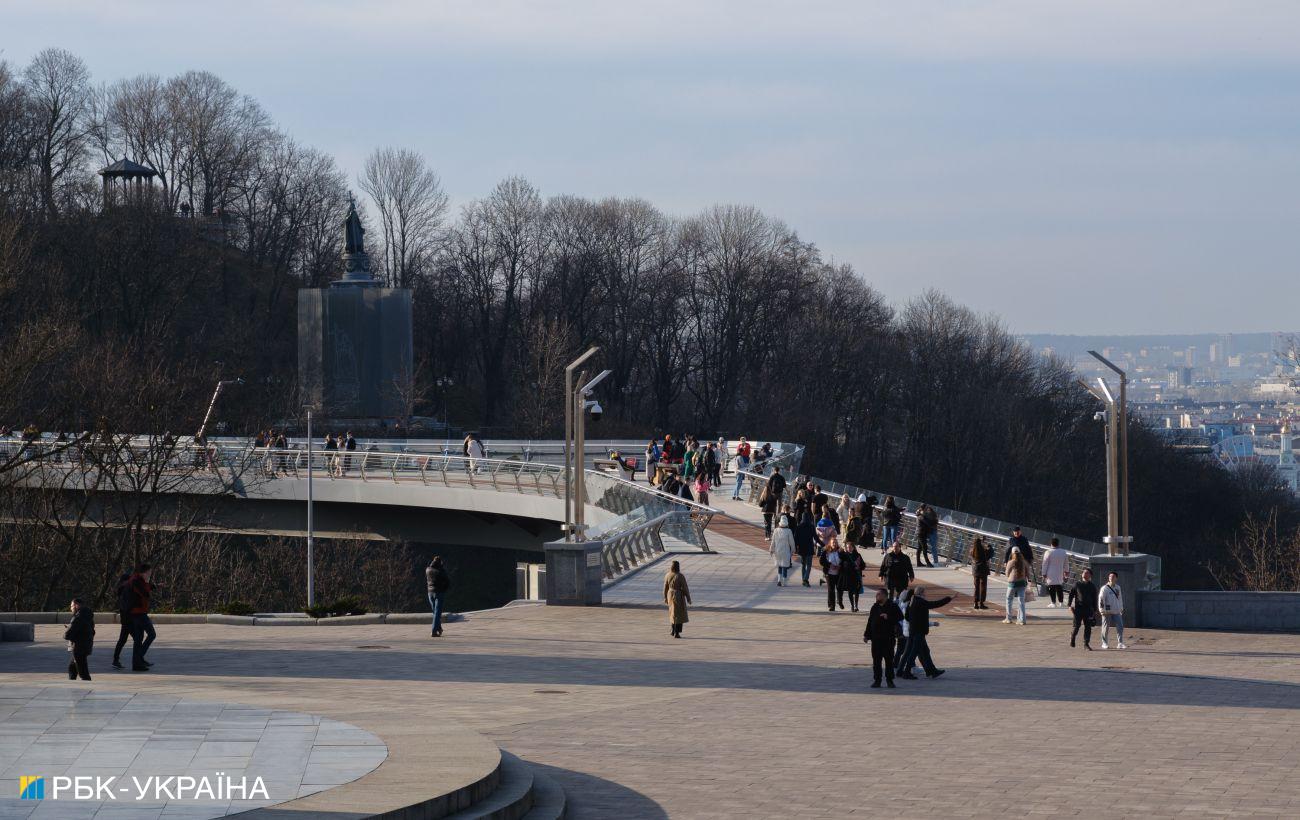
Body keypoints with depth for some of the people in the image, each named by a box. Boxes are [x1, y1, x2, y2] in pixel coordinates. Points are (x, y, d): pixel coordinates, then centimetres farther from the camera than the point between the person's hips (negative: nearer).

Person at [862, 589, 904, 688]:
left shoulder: (893, 606, -3)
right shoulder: (875, 607, 11)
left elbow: (900, 617, -7)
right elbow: (870, 622, 14)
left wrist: (888, 617, -19)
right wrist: (866, 635, 10)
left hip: (888, 638, -4)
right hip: (876, 638, 4)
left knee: (889, 659, 1)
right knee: (876, 660, 4)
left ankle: (890, 680, 10)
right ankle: (876, 680, 9)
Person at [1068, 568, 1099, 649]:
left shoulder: (1092, 586, 10)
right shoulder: (1077, 584, 6)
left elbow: (1094, 599, 13)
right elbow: (1071, 594, 7)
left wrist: (1095, 611, 9)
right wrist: (1070, 605, -3)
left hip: (1088, 609, 2)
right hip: (1078, 608, -2)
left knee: (1088, 627, -2)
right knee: (1076, 626, -4)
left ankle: (1086, 644, 3)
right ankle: (1072, 638, 22)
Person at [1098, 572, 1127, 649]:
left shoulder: (1117, 588, 13)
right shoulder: (1105, 588, -7)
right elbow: (1101, 599, -11)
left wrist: (1121, 608, 22)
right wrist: (1102, 610, -17)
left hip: (1116, 612, 5)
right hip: (1107, 612, -5)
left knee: (1120, 627, -2)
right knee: (1106, 628, 3)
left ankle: (1120, 643, 1)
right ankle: (1105, 643, 13)